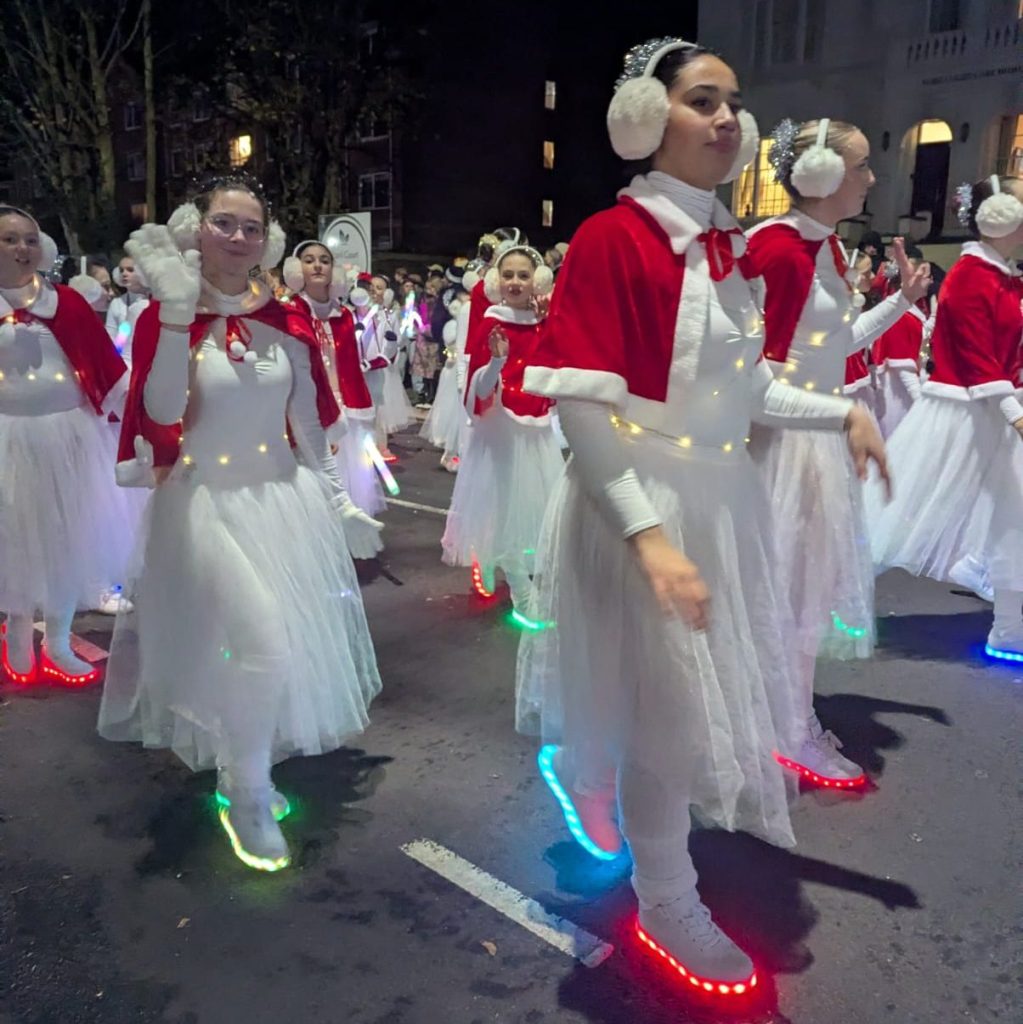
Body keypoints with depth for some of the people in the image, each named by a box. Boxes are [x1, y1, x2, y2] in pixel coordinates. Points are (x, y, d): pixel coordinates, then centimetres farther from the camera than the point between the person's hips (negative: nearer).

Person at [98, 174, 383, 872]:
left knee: (297, 645, 10)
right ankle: (247, 799, 8)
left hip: (286, 499, 5)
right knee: (262, 647, -16)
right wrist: (177, 311, -27)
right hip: (208, 505, -5)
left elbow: (309, 422, 10)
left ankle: (246, 765, 37)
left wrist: (337, 500, 11)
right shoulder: (167, 317, -7)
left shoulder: (290, 322, 4)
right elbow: (161, 414, -22)